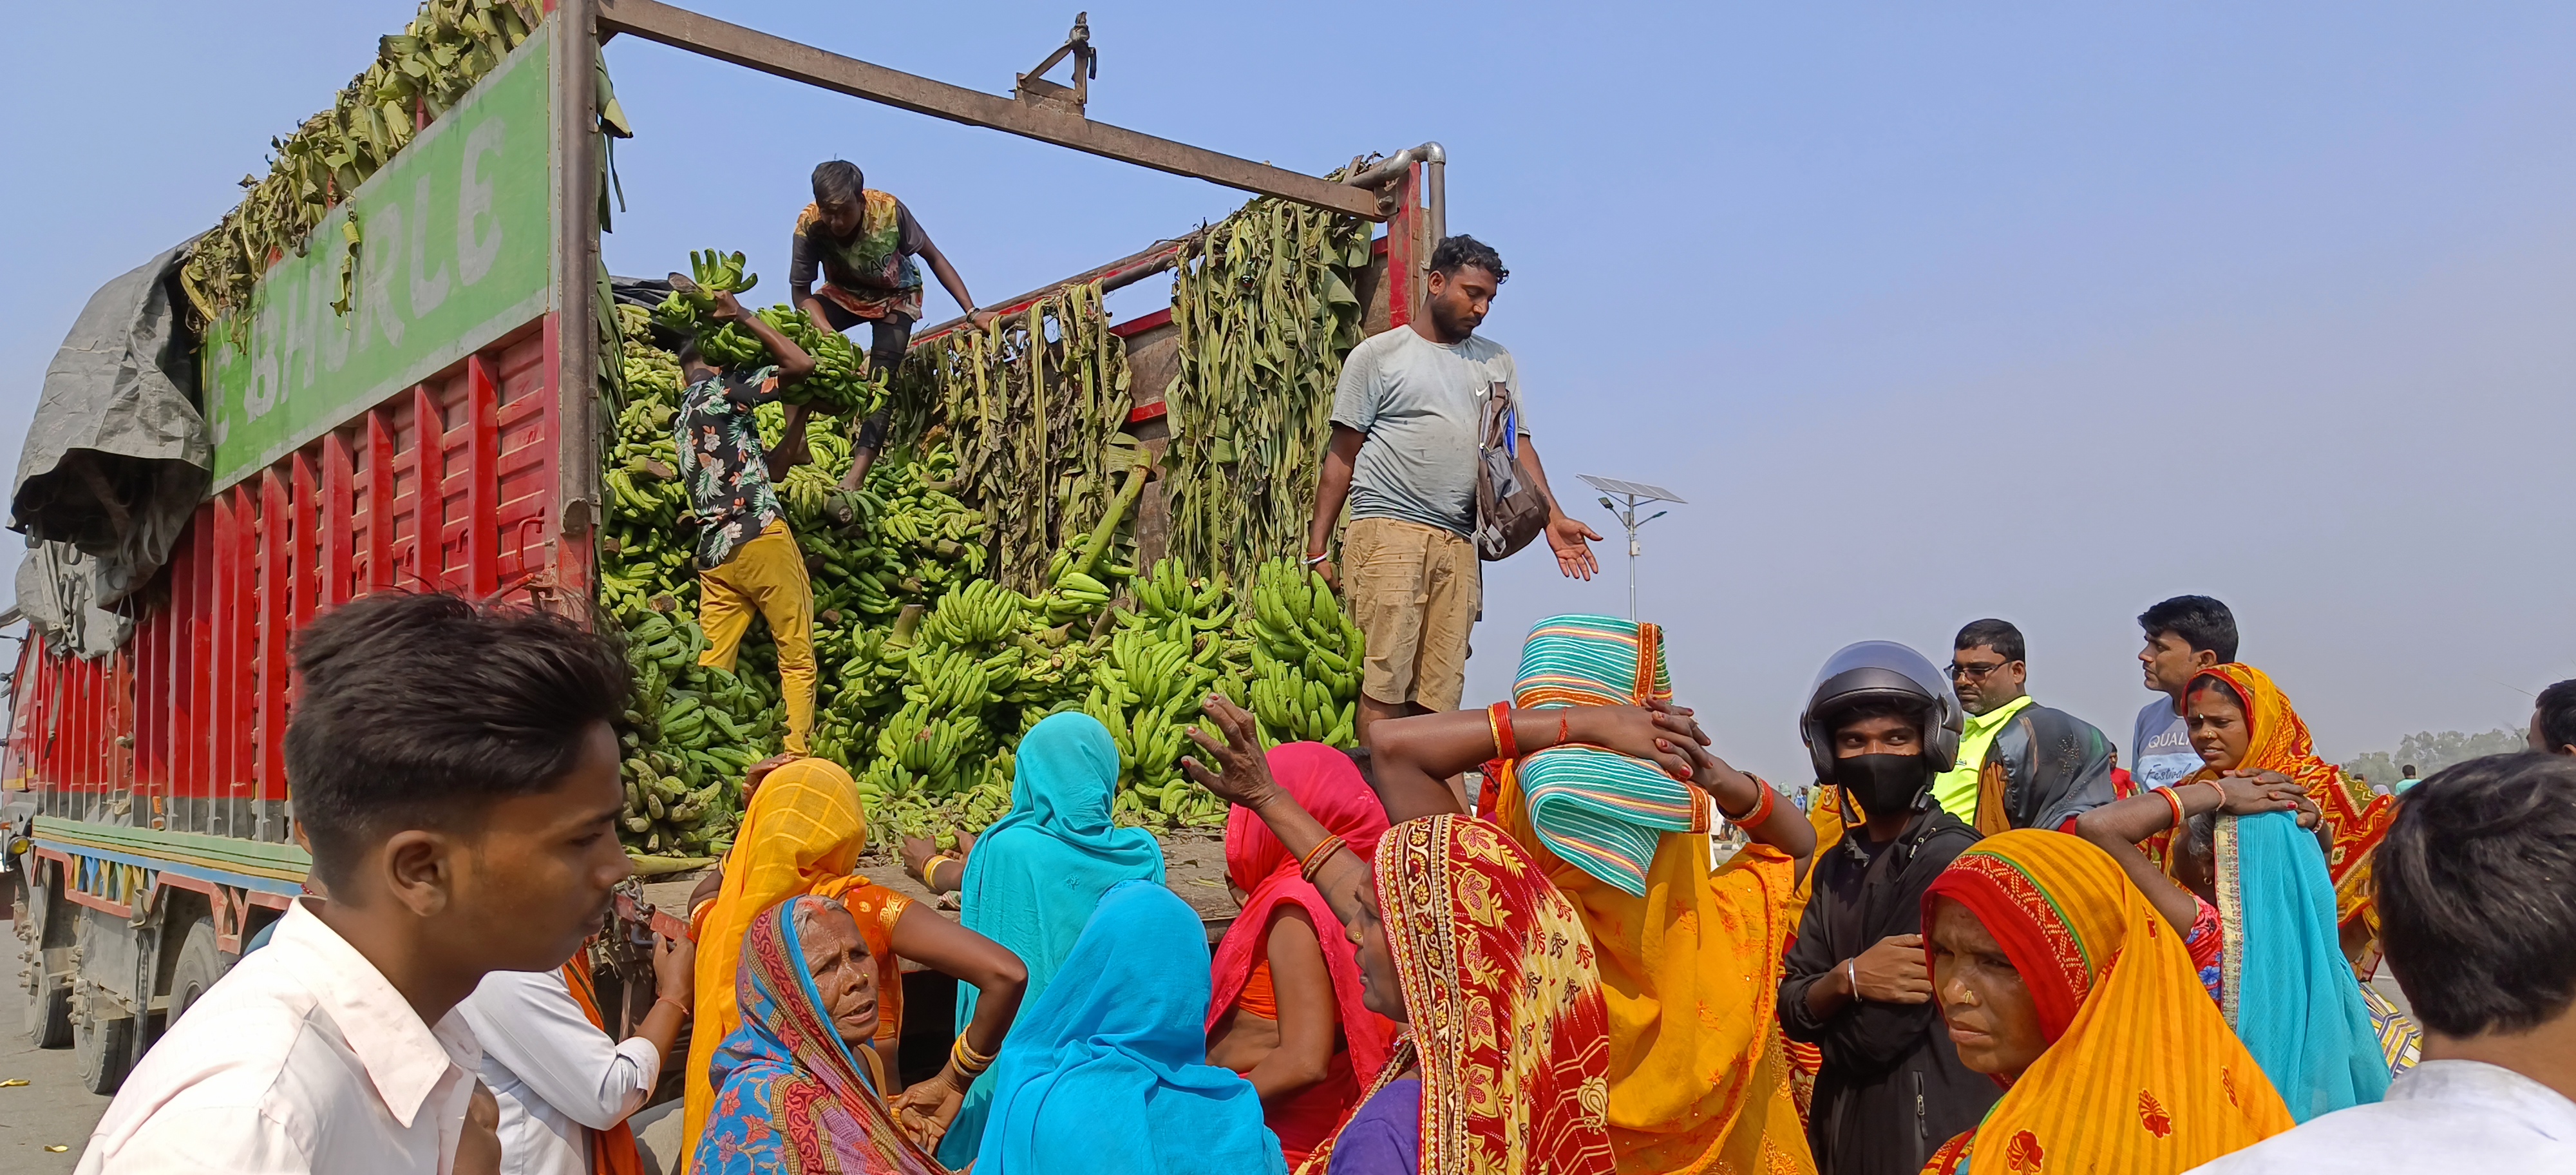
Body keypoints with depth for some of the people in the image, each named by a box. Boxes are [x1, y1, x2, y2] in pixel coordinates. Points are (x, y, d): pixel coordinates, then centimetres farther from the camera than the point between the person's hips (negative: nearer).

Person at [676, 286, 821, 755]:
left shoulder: (683, 419, 24)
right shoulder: (720, 389, 1)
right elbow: (803, 364, -3)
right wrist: (742, 316, 4)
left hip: (712, 551, 8)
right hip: (759, 536, -7)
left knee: (712, 665, 2)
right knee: (798, 657, -3)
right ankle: (797, 758, -7)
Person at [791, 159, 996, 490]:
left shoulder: (889, 210, -32)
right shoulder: (809, 224, -28)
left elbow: (934, 258, -18)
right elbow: (800, 292, -21)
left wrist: (973, 312, -22)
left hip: (895, 298, -1)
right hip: (842, 295, 2)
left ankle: (855, 478, -29)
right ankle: (794, 439, -24)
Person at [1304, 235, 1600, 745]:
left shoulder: (1498, 363, 21)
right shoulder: (1378, 355, 8)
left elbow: (1519, 446, 17)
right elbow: (1342, 456, 6)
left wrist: (1552, 518, 0)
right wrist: (1317, 548, 0)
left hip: (1459, 545, 4)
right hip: (1388, 532, -4)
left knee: (1439, 696, -1)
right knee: (1385, 686, -11)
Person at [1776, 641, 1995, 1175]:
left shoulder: (1952, 860, -19)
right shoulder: (1836, 866, 7)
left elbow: (1873, 1037, -22)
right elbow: (1791, 1010, 0)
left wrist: (1830, 1028, -2)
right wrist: (1847, 980, -20)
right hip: (1844, 1130, 7)